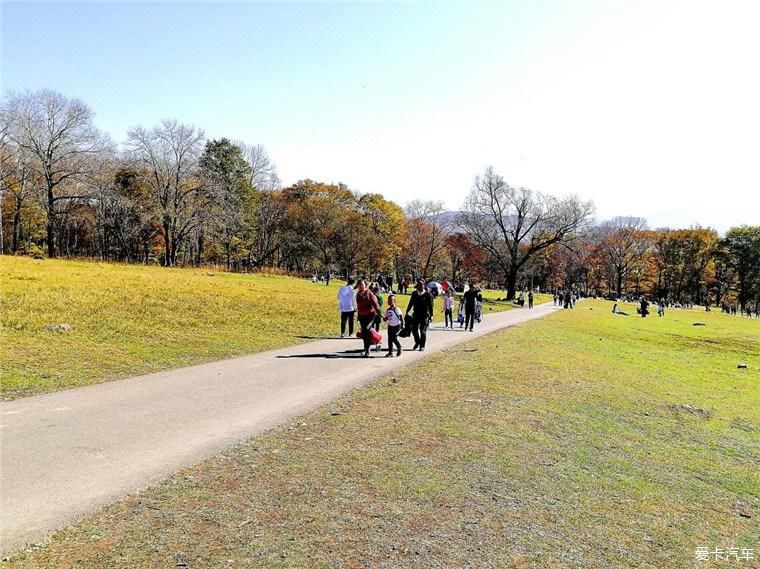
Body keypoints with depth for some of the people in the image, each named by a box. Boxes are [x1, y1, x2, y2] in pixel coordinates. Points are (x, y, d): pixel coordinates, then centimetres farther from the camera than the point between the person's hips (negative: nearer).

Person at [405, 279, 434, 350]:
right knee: (414, 329, 6)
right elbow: (411, 303, 14)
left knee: (423, 331, 1)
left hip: (424, 316, -4)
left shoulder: (428, 294, -6)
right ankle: (417, 342, 29)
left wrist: (431, 315, -6)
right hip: (416, 315, 4)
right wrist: (407, 312, 13)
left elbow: (430, 306, -4)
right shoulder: (414, 293, 6)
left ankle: (422, 346, 13)